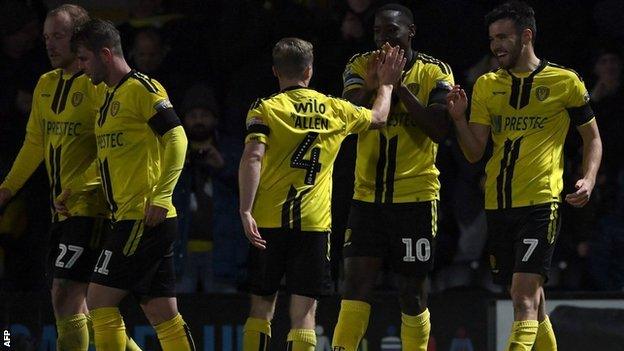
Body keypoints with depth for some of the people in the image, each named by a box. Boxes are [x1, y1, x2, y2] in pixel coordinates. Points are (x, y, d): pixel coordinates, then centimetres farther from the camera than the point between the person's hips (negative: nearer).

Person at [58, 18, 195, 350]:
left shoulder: (141, 88, -9)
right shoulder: (110, 96, 20)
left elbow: (177, 139, -17)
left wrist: (160, 198, -23)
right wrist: (72, 190, 23)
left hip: (145, 217, -9)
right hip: (128, 217, 9)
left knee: (100, 300, -9)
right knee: (162, 314, 5)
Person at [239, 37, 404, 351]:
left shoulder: (265, 109, 0)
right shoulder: (335, 110, 9)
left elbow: (252, 158, -15)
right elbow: (378, 117, 28)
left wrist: (245, 211, -18)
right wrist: (386, 84, 45)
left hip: (269, 221, 0)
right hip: (313, 224, 0)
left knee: (261, 309, 12)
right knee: (304, 314, -2)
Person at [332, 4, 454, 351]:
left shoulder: (434, 72, -1)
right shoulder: (362, 66, 5)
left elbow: (440, 129, -14)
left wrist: (399, 86, -19)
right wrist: (370, 87, -28)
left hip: (416, 196, -1)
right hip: (368, 195, 2)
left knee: (412, 291, 4)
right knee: (357, 281, -8)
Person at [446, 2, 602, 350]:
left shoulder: (565, 82, -1)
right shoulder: (486, 86, 9)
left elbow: (593, 138, 8)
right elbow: (474, 152, 8)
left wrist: (589, 180, -8)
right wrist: (459, 119, -10)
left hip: (542, 203, -5)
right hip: (499, 204, 5)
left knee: (525, 297, -17)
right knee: (529, 299, 12)